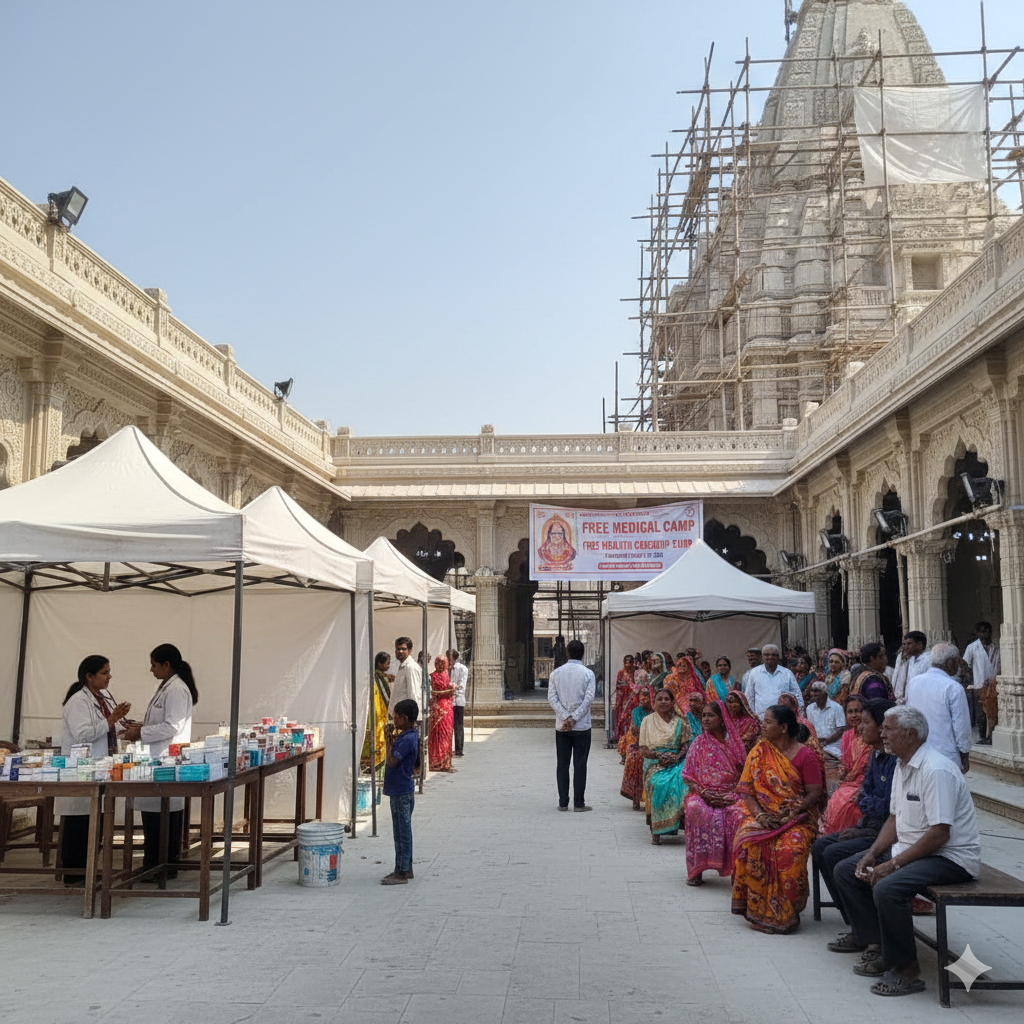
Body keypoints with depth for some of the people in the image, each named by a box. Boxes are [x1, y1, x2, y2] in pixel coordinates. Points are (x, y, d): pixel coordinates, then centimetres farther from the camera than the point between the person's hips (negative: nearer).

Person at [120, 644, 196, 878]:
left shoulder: (177, 690, -15)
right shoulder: (166, 687, 18)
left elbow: (171, 727, -19)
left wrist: (141, 733, -13)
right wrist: (141, 727, 14)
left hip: (167, 760, -10)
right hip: (158, 760, 10)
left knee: (162, 813, -7)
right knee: (153, 813, 11)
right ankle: (154, 865, 17)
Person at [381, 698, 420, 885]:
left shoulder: (407, 739, -20)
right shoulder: (407, 736, 10)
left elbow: (391, 761, -22)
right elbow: (394, 758, 16)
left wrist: (389, 740, -13)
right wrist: (392, 738, 7)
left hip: (402, 791, -10)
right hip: (400, 790, 10)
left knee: (402, 832, -3)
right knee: (401, 831, 17)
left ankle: (402, 873, 3)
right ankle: (406, 868, 26)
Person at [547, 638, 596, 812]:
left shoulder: (556, 673, 4)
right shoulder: (587, 673, -4)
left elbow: (551, 698, -4)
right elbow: (588, 698, -12)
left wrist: (565, 717, -10)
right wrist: (574, 718, -12)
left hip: (561, 726, 2)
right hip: (582, 726, -2)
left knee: (562, 764, 8)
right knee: (580, 765, 3)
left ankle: (563, 803, 9)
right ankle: (579, 803, 4)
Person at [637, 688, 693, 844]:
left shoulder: (680, 721, 14)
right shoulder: (648, 721, 9)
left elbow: (685, 745, 6)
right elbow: (643, 749, 4)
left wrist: (676, 757, -14)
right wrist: (659, 755, -15)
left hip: (676, 762, 2)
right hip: (654, 763, -2)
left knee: (682, 779, -32)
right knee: (658, 783, -32)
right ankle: (655, 832, -25)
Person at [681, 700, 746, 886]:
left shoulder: (734, 742, 8)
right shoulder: (699, 743, 8)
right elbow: (688, 775, 6)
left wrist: (733, 794, -10)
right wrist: (701, 791, -12)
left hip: (730, 795, 0)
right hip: (703, 795, 0)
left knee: (739, 813, -34)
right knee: (695, 808, -34)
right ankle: (696, 870, -24)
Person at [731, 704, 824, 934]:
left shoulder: (805, 756, 1)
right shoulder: (759, 751, 10)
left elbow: (814, 794, -5)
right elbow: (745, 789, 5)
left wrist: (790, 814, -18)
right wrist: (758, 814, -12)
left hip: (798, 818, -2)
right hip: (763, 815, 3)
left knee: (790, 848, -34)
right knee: (748, 843, -30)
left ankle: (785, 913, -18)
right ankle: (756, 908, -17)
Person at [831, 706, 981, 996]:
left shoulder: (936, 770, -23)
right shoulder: (902, 765, 9)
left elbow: (939, 834, -26)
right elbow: (895, 819, 15)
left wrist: (893, 864, -24)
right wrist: (872, 853, 1)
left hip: (951, 856, -10)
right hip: (910, 848, 10)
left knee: (887, 888, -32)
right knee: (845, 871, 4)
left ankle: (906, 970, -13)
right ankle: (877, 946, 8)